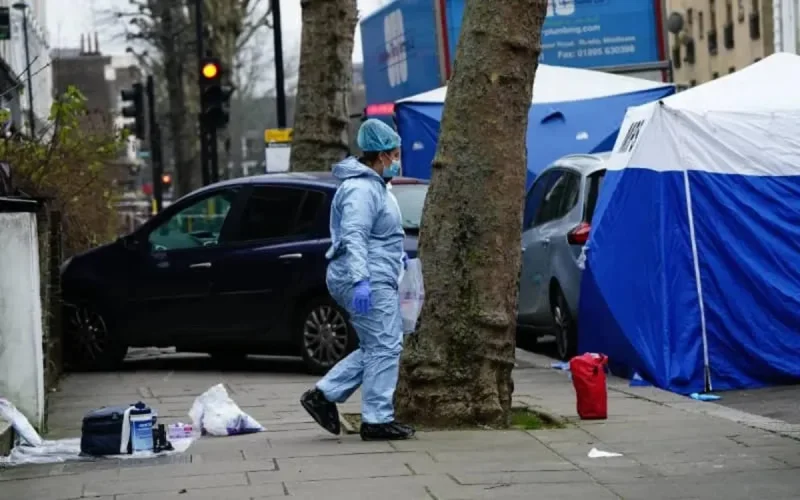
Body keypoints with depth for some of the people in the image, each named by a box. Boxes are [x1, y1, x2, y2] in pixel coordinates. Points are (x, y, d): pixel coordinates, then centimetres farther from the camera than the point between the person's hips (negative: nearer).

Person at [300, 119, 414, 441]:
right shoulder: (362, 189, -16)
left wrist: (396, 255, 35)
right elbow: (353, 236, -26)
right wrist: (360, 280, -33)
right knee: (385, 347, -8)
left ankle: (324, 395, 14)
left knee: (374, 349, 14)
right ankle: (377, 420, -4)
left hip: (374, 281, 11)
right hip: (370, 281, -11)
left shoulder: (373, 186, 19)